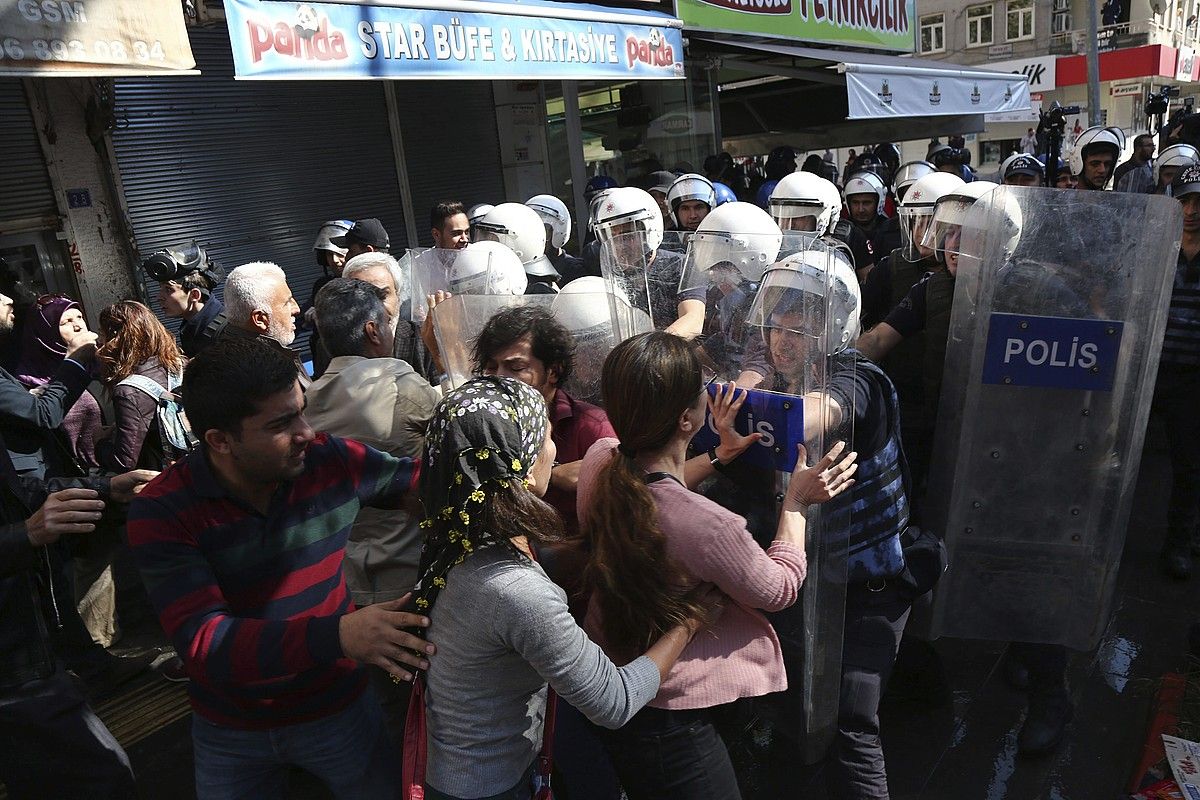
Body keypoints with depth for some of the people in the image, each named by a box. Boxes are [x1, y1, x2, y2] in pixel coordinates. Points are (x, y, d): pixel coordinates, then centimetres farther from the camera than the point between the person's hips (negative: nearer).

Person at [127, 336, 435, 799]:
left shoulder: (332, 462, -17)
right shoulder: (160, 512, -22)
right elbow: (203, 643, -29)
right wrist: (336, 635, -42)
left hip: (339, 707, 1)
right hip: (228, 732, -1)